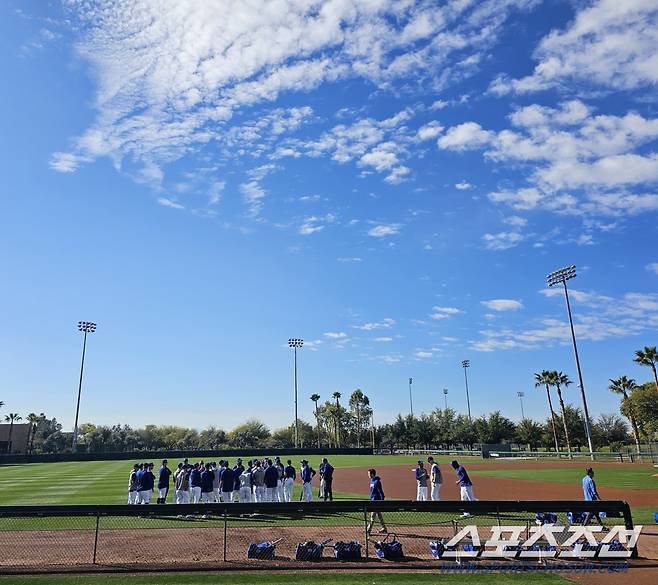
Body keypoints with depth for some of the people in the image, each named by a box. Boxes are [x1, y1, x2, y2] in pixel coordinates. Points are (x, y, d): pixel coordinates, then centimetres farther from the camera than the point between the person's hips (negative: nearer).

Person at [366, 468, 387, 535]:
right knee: (379, 515, 15)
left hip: (376, 501, -10)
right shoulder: (372, 481, 11)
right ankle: (384, 529, 23)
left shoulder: (377, 481, -18)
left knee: (373, 516, -7)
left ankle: (368, 530, -6)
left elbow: (381, 491, -18)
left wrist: (382, 500, -20)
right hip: (373, 500, 10)